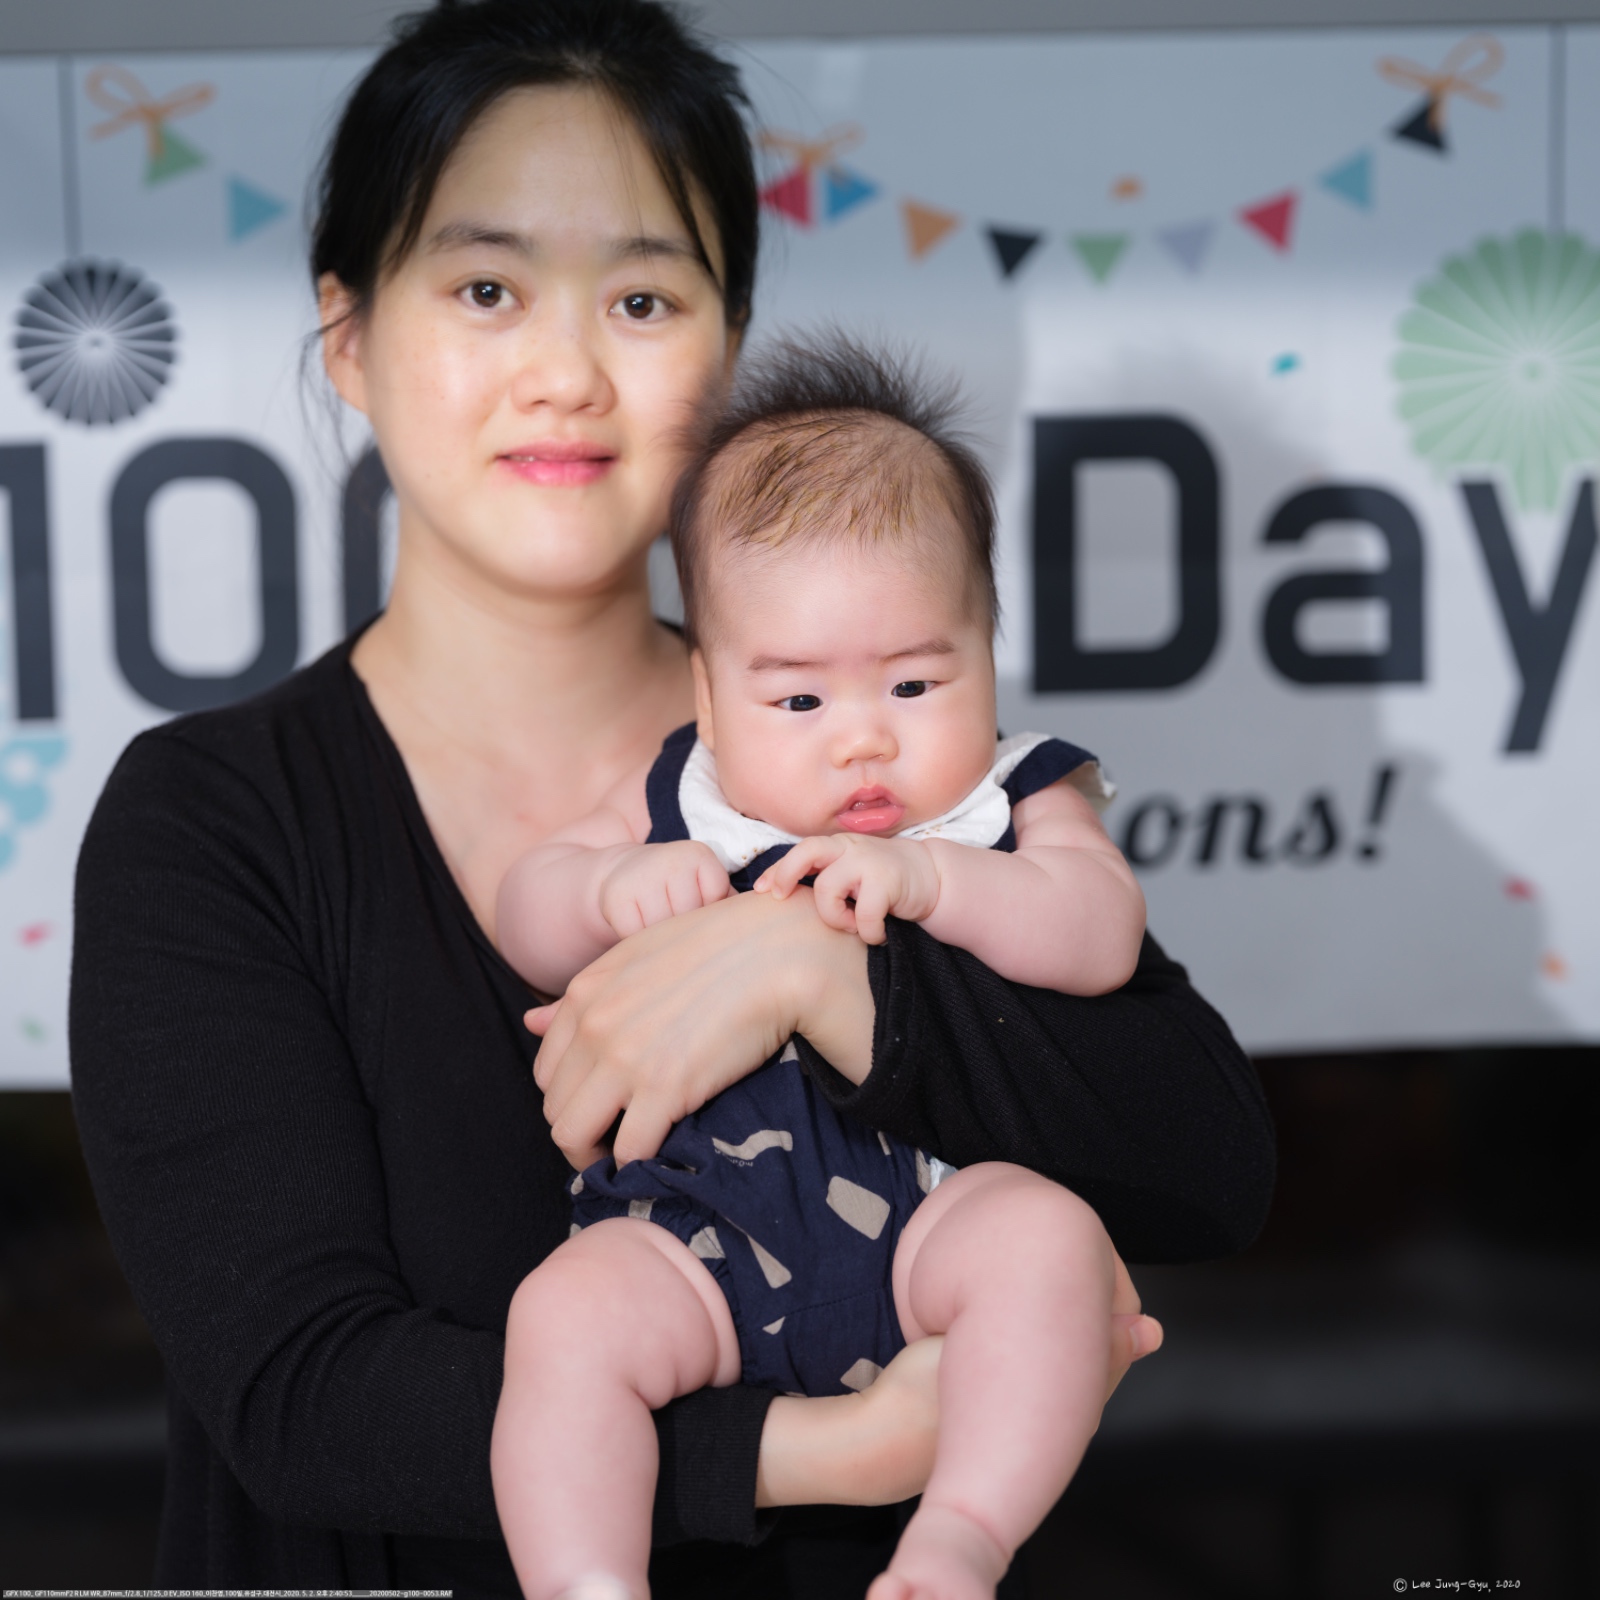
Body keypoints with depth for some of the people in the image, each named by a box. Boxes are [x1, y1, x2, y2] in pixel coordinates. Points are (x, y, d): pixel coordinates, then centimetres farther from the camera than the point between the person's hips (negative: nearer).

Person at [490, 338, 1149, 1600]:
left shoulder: (1017, 799, 11)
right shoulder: (678, 805, 16)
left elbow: (1101, 936, -6)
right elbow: (528, 926, 15)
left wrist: (928, 877, -21)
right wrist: (613, 890, -9)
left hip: (932, 1216, -1)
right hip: (698, 1237, 1)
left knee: (1049, 1236, -31)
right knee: (567, 1309, -25)